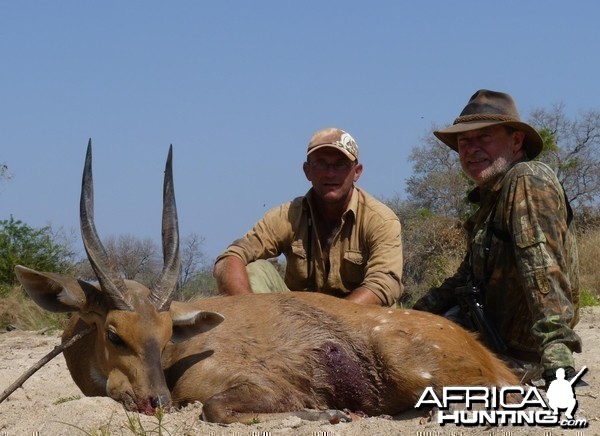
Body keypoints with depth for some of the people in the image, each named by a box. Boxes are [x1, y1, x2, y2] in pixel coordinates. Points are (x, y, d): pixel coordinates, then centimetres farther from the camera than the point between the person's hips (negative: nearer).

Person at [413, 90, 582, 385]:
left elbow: (543, 271, -31)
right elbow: (469, 276, 22)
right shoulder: (490, 197, 13)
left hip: (515, 356, -10)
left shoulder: (528, 180, -19)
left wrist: (557, 352, -40)